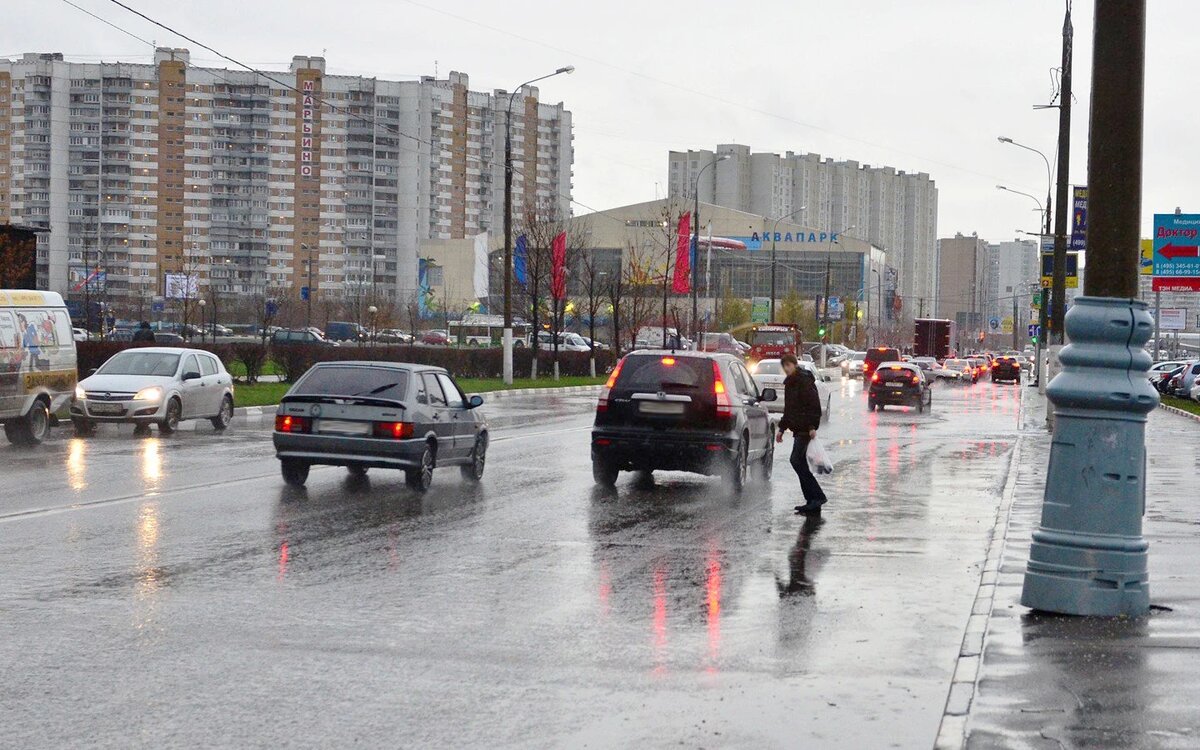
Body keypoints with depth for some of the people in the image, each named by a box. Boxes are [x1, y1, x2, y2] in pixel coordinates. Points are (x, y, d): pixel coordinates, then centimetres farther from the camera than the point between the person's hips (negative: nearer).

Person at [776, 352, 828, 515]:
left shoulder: (804, 381, -11)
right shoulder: (790, 383, 18)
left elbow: (815, 405, -17)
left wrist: (812, 426, -24)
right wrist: (782, 428, 26)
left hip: (805, 429, -10)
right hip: (798, 429, 10)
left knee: (796, 460, -16)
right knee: (800, 463, 8)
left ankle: (817, 496, -15)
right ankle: (812, 501, 11)